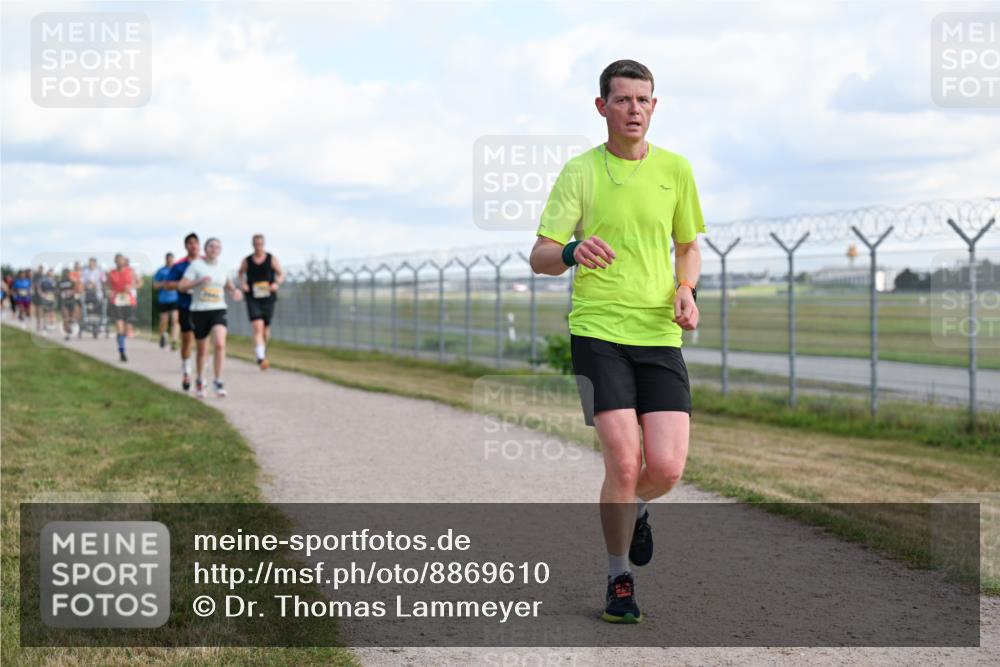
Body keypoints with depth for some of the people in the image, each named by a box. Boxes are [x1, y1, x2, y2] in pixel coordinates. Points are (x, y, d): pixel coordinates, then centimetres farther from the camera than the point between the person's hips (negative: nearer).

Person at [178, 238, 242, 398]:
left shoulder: (222, 267, 9)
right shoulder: (196, 265, -4)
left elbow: (228, 284, 28)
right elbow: (181, 286, -9)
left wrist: (235, 291, 6)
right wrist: (199, 281, -23)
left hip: (219, 311, 2)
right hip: (199, 311, -2)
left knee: (220, 344, -21)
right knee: (202, 350, 10)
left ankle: (217, 381, -12)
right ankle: (200, 380, 34)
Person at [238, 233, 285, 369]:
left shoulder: (272, 259, 0)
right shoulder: (247, 261, 1)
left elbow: (281, 274, 6)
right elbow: (241, 273, 20)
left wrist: (277, 283, -14)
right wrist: (242, 283, 1)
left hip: (268, 298, 2)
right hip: (253, 299, -1)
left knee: (266, 328, 13)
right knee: (258, 327, -18)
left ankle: (263, 351, 41)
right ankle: (261, 358, -27)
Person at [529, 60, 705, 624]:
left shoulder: (675, 169, 9)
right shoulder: (580, 172, 1)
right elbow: (540, 256, -2)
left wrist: (686, 290, 0)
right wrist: (572, 251, -26)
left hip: (660, 335, 3)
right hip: (598, 330, -2)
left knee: (666, 467, -8)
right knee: (624, 461, -12)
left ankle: (635, 509, 30)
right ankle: (619, 581, 9)